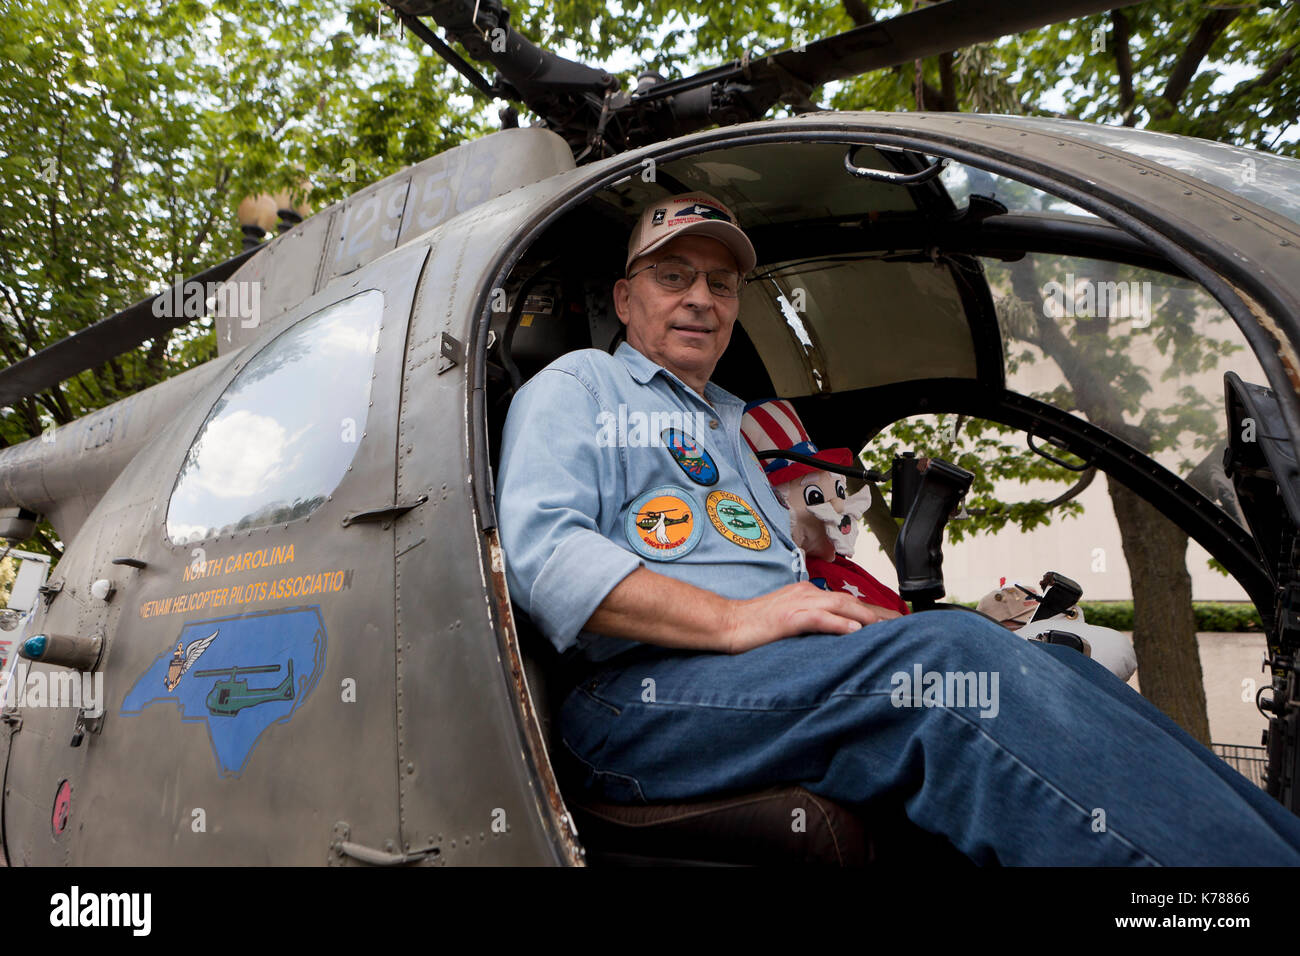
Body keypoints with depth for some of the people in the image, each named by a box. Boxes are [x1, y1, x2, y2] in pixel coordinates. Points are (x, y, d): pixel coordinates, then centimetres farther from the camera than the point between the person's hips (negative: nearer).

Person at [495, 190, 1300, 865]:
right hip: (647, 696, -6)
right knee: (953, 654, -29)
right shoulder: (579, 387, 11)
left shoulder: (740, 421, 32)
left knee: (1051, 662, -15)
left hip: (788, 669, 7)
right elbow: (542, 553, -7)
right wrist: (737, 619, -16)